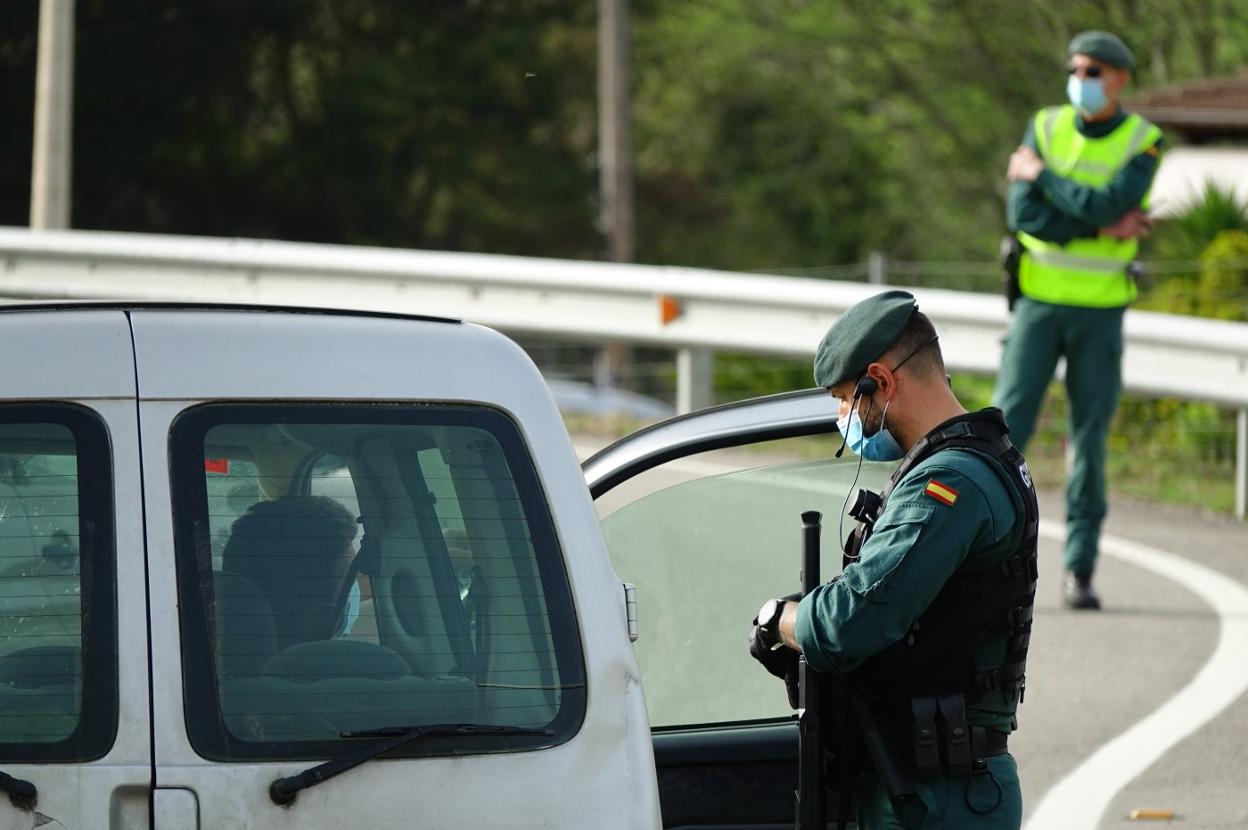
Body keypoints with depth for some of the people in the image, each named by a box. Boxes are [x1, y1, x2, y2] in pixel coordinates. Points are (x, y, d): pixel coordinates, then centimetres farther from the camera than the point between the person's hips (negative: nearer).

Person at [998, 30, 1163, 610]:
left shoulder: (1144, 144, -6)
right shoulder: (1045, 128, -1)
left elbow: (1109, 206, -23)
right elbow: (1023, 216, -14)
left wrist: (1040, 176, -14)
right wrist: (1103, 230, -20)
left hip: (1102, 310, -1)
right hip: (1039, 303, 1)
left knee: (1089, 441, -1)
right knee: (1007, 428, -8)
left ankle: (1078, 572, 6)